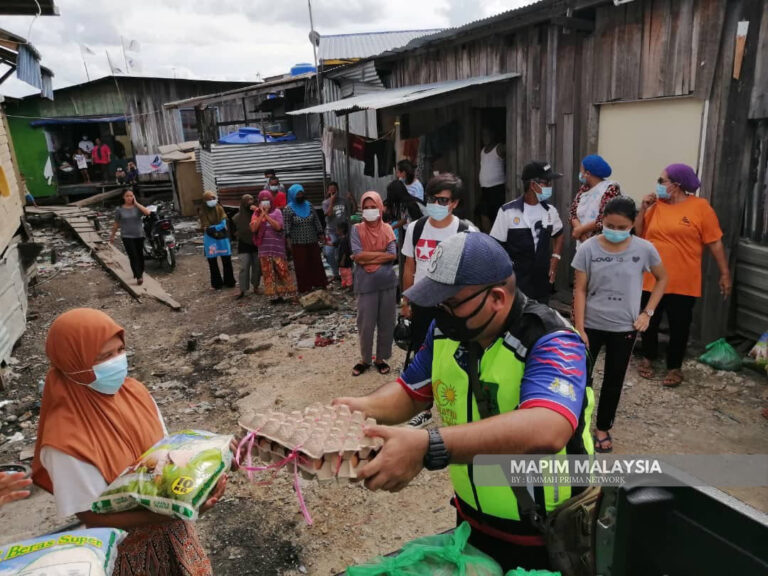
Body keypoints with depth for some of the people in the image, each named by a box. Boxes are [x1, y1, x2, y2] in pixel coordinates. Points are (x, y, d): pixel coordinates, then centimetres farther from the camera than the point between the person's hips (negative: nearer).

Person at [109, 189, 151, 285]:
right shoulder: (119, 209, -2)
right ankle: (138, 277, -13)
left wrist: (136, 203, -16)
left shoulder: (137, 207, -2)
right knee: (133, 256, -11)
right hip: (127, 237, -2)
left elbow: (147, 212, -23)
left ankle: (140, 272, 34)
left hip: (139, 236, 2)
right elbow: (116, 224, 7)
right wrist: (112, 236, 13)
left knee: (140, 255, 14)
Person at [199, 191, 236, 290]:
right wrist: (218, 227, -19)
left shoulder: (219, 208, 1)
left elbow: (223, 223, -7)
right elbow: (205, 228, -11)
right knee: (212, 262, 6)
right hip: (210, 239, -1)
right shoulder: (203, 212, -4)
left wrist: (213, 228, -18)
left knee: (226, 260, 6)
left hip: (222, 237, 1)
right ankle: (217, 283, 16)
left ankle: (229, 281, 18)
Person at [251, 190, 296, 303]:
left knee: (282, 269, -5)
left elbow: (278, 226, -13)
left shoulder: (276, 212, 3)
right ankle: (274, 295, 7)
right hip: (264, 247, 3)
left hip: (277, 246, -2)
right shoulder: (256, 214, 9)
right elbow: (253, 228, -6)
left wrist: (266, 215, -12)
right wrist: (262, 214, -9)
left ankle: (286, 293, 3)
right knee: (268, 272, 2)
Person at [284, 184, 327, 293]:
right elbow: (287, 226, -9)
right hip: (298, 243, -4)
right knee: (301, 265, 1)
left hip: (312, 240, 4)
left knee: (316, 262, 8)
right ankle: (305, 287, 8)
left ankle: (319, 283, 19)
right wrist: (288, 240, -17)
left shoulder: (309, 205, 9)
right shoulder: (288, 209, -4)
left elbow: (316, 220, 12)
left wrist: (320, 234, 9)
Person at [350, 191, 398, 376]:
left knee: (386, 323, 10)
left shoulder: (387, 229, 1)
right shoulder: (357, 229, -4)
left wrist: (367, 258, -14)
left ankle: (381, 358, 27)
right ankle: (365, 359, 25)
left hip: (387, 283, 2)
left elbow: (393, 256, -11)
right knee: (365, 325, 6)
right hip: (366, 284, -2)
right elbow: (358, 255, -16)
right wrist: (382, 253, -13)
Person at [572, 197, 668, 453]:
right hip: (592, 325, -1)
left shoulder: (644, 249, -9)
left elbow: (662, 279, 8)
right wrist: (579, 329, -10)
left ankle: (603, 428, 32)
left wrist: (647, 312, -1)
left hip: (624, 328, 1)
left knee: (614, 380, 13)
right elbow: (580, 290, -7)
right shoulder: (588, 248, -11)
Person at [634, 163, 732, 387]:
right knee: (649, 322, 13)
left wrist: (725, 273, -4)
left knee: (679, 326, 7)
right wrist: (643, 209, -3)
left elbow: (714, 242, -3)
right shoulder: (655, 205, 5)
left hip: (683, 282, -3)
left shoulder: (700, 207, -5)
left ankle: (674, 367, 23)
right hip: (651, 279, 3)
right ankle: (648, 358, 34)